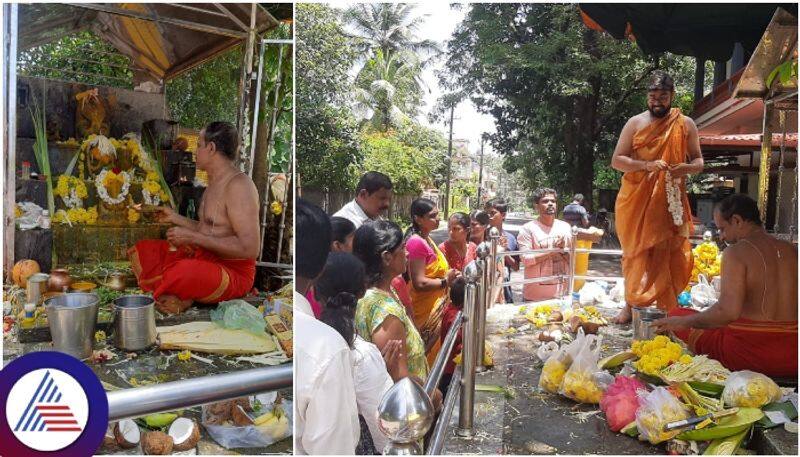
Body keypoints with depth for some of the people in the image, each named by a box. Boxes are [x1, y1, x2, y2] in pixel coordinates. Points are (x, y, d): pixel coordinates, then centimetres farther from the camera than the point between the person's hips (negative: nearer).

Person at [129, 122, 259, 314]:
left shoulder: (239, 185, -19)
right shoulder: (215, 182, 14)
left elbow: (250, 249, -27)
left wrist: (193, 237, -23)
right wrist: (177, 218, 26)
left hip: (233, 272, -10)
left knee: (183, 273, -39)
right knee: (141, 251, 10)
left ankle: (182, 298, -4)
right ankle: (179, 295, -11)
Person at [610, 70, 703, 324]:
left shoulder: (686, 125, 6)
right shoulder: (635, 123, 3)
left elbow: (699, 160, 11)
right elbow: (616, 160, -2)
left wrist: (689, 168, -14)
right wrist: (646, 165, -19)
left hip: (670, 201, 1)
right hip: (636, 200, 0)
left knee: (669, 254, -1)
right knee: (636, 252, 6)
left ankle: (667, 307, 9)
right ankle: (631, 304, 15)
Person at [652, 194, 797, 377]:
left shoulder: (736, 251, -13)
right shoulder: (792, 251, 6)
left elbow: (728, 312, -23)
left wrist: (683, 322, -10)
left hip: (751, 355, -7)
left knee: (676, 315, 6)